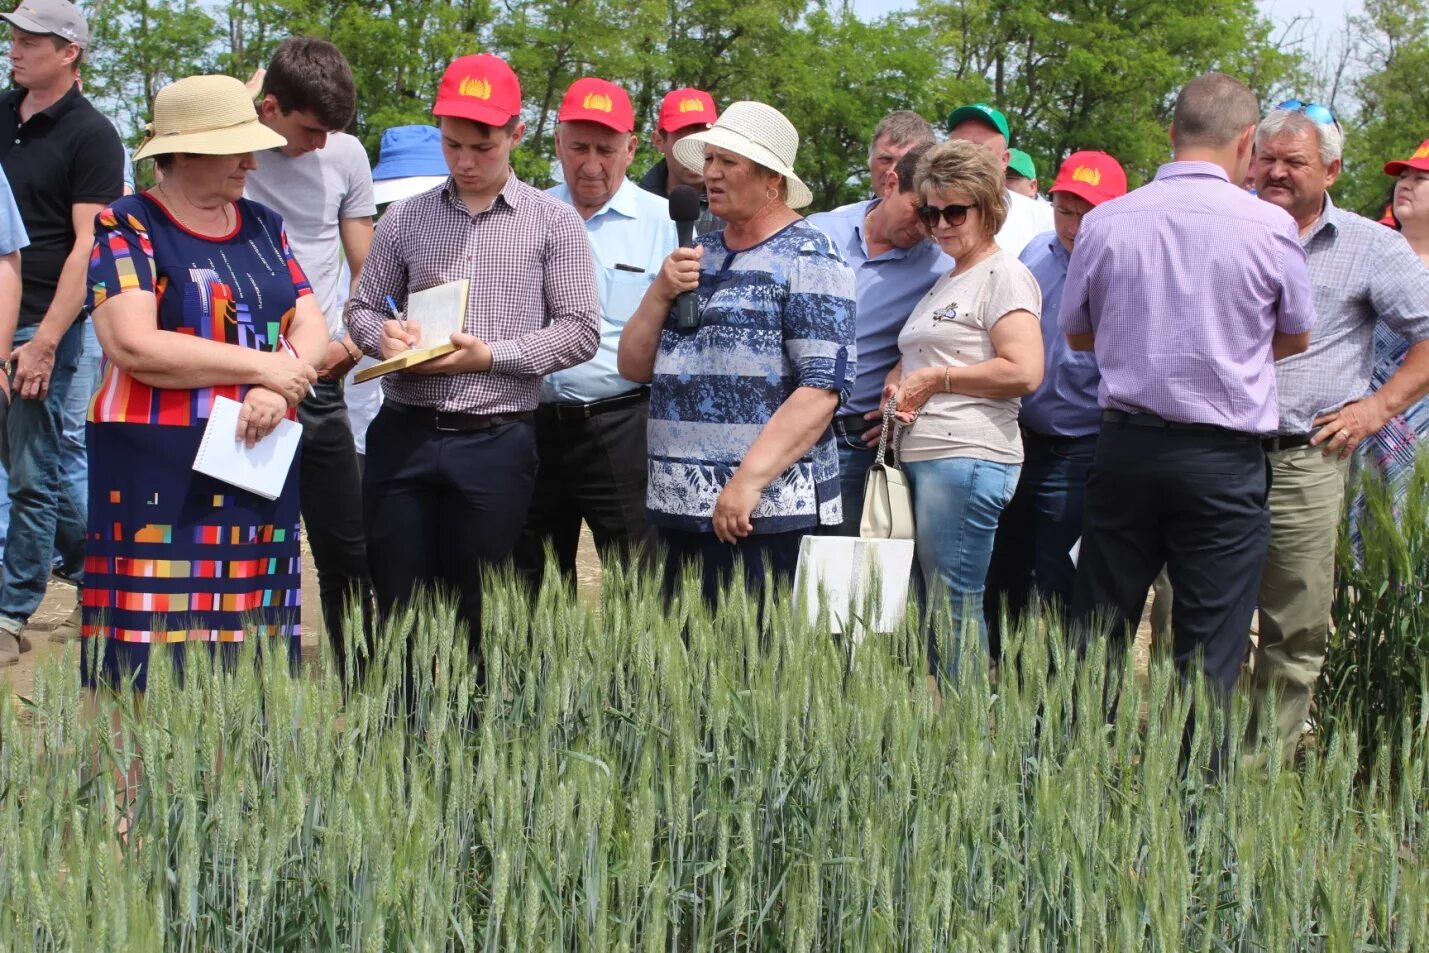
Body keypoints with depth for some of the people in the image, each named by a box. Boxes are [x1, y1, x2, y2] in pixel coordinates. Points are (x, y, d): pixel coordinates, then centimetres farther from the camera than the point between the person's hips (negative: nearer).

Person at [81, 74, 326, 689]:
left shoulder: (264, 229, 15)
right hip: (160, 472, -5)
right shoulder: (127, 228, -3)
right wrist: (263, 367, -12)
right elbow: (134, 346, -15)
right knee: (152, 668, -8)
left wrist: (277, 392, -14)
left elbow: (311, 327, 8)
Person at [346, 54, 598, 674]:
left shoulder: (553, 222, 2)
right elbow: (363, 306, 17)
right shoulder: (405, 218, 10)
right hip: (404, 435, 2)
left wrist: (490, 355, -13)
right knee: (398, 610, 5)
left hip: (494, 442, -2)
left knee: (475, 617, 4)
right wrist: (382, 334, -7)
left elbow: (580, 332, -2)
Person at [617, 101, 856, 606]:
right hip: (679, 507, 7)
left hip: (766, 514, -7)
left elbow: (823, 387, -14)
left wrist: (748, 481, -20)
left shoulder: (808, 259, -4)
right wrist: (660, 292, 0)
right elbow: (634, 367, 17)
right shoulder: (697, 254, 18)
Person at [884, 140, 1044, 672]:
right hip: (920, 455, 9)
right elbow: (912, 360, 33)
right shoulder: (943, 282, 23)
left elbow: (1024, 372, -16)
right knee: (936, 608, 7)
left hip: (967, 456, -9)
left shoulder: (1004, 275, -4)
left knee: (953, 608, -10)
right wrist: (896, 387, 9)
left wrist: (938, 379, -10)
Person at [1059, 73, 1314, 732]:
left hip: (1125, 448, 3)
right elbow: (1295, 338, 9)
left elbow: (1077, 334, 14)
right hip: (1224, 459, -3)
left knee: (1096, 640, 11)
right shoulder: (1269, 227, -8)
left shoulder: (1104, 223, 0)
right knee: (1207, 658, 2)